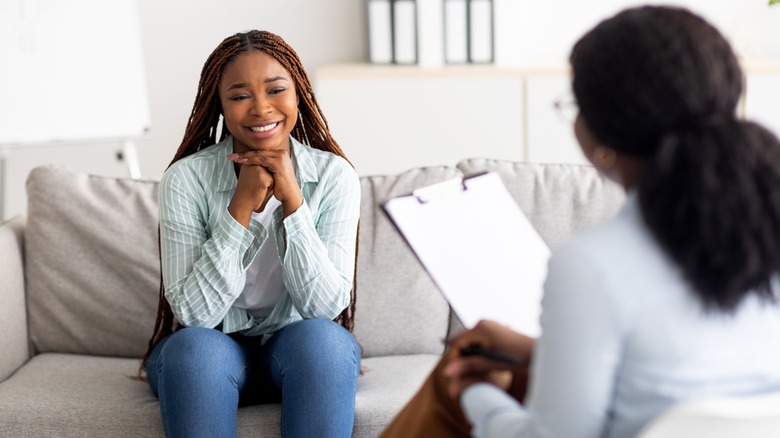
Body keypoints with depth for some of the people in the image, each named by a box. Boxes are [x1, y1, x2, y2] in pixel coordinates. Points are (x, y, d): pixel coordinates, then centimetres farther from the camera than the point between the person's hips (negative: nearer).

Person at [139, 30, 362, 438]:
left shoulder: (334, 175, -9)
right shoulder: (186, 178, -12)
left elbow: (327, 306, -15)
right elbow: (193, 313, -18)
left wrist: (291, 198, -24)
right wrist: (242, 205, -25)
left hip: (299, 347, 1)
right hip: (213, 348, 0)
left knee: (323, 338, -31)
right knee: (193, 346, -33)